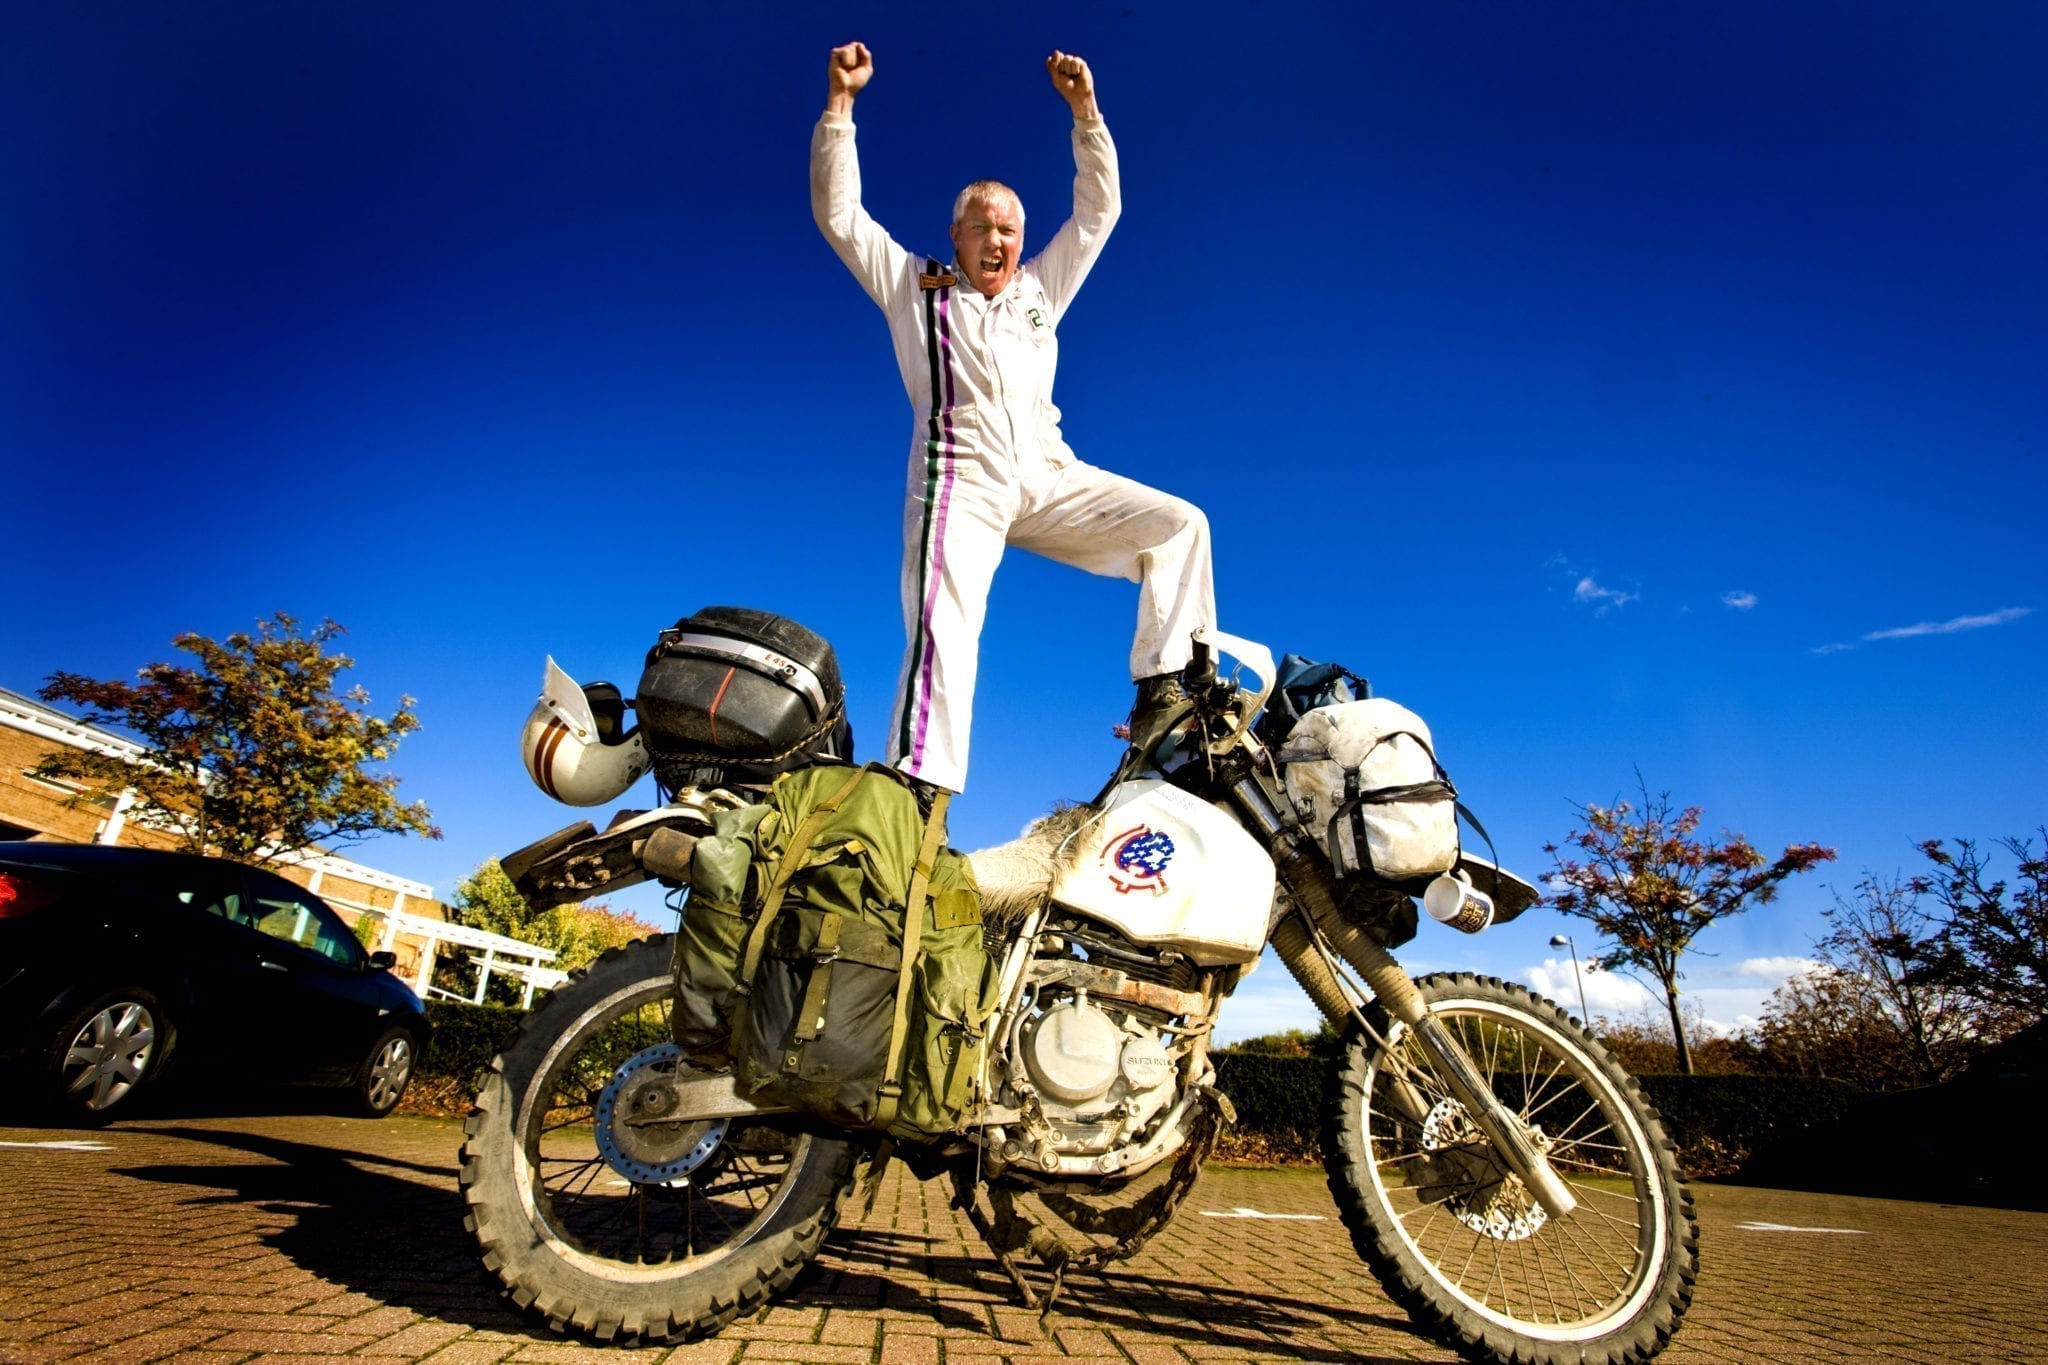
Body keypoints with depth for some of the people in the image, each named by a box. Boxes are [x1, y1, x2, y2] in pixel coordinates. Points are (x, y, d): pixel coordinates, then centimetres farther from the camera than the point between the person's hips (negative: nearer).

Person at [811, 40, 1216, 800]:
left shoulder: (1041, 289, 25)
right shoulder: (914, 287, 18)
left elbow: (1098, 209, 24)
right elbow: (839, 215, 12)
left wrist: (1085, 109, 14)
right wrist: (840, 104, 5)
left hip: (1049, 479, 4)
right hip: (960, 482, -4)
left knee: (1179, 524, -7)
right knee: (942, 634, -22)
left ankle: (1161, 693, -7)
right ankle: (915, 796, -25)